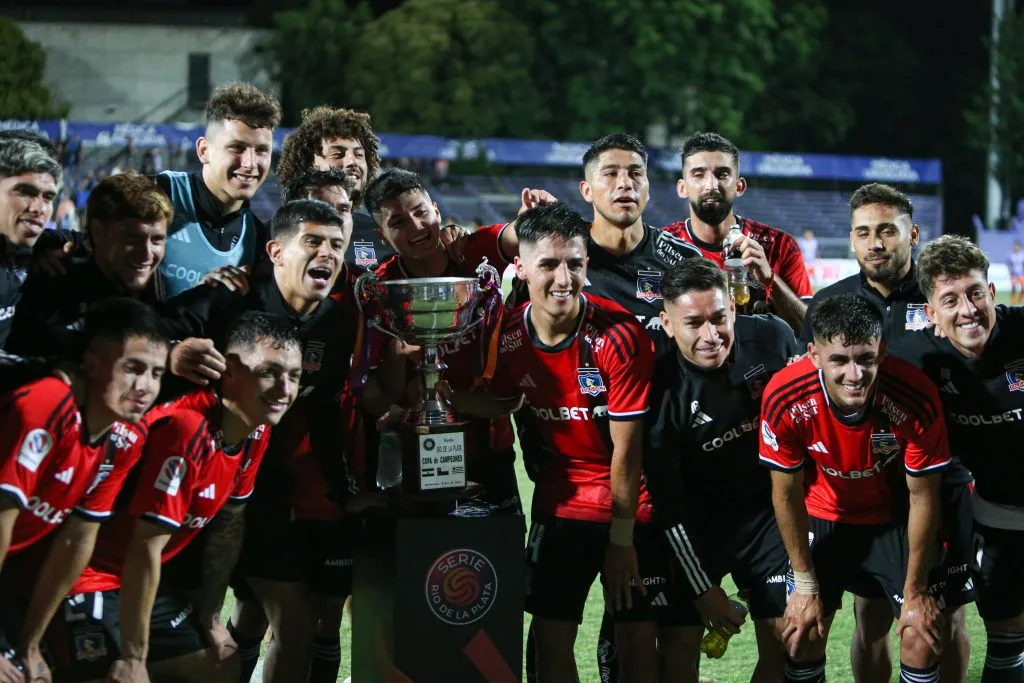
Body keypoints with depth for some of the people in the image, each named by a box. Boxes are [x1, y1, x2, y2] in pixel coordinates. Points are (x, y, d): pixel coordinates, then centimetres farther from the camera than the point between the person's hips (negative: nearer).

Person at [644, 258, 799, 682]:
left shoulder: (772, 339, -14)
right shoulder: (662, 388, -21)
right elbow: (668, 502, -14)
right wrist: (703, 588, -12)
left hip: (771, 511, 3)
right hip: (697, 524, -3)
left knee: (784, 645, 2)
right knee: (678, 646, -5)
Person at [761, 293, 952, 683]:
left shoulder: (916, 398, -33)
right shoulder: (784, 398, -31)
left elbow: (923, 497, -18)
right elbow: (786, 493, -14)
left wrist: (916, 591, -10)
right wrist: (805, 583, -7)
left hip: (894, 519, 0)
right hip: (822, 518, 0)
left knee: (925, 635, -7)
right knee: (801, 635, -4)